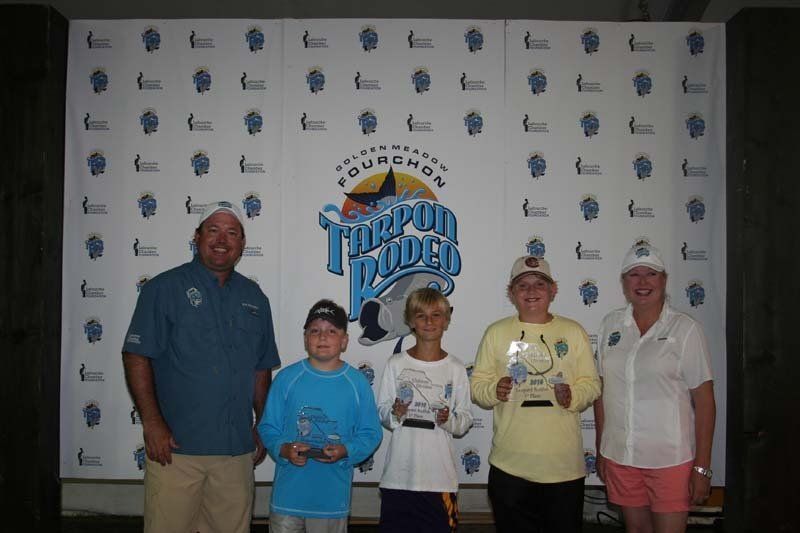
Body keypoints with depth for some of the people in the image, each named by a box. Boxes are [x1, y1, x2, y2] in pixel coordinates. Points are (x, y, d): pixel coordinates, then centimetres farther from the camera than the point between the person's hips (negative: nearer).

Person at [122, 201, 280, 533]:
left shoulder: (254, 298, 12)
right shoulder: (165, 288, -2)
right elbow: (136, 357, -6)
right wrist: (152, 422, -13)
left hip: (237, 450, 4)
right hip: (176, 447, -4)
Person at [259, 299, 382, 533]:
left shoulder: (357, 382, -2)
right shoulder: (286, 378, -1)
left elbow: (371, 433, 0)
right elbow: (268, 427, 2)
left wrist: (345, 451, -16)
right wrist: (283, 449, -16)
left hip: (333, 495, 0)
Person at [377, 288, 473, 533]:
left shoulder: (456, 368, 2)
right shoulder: (396, 364, 2)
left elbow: (465, 419, 4)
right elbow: (382, 414, 5)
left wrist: (449, 419, -15)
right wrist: (395, 413, -15)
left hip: (440, 476, 0)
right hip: (399, 474, 0)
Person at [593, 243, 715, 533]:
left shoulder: (685, 329, -7)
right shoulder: (610, 324, 4)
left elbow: (704, 400, -7)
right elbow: (601, 390, 9)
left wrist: (702, 467, -9)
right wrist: (600, 450, 9)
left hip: (671, 459, -3)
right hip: (619, 455, 4)